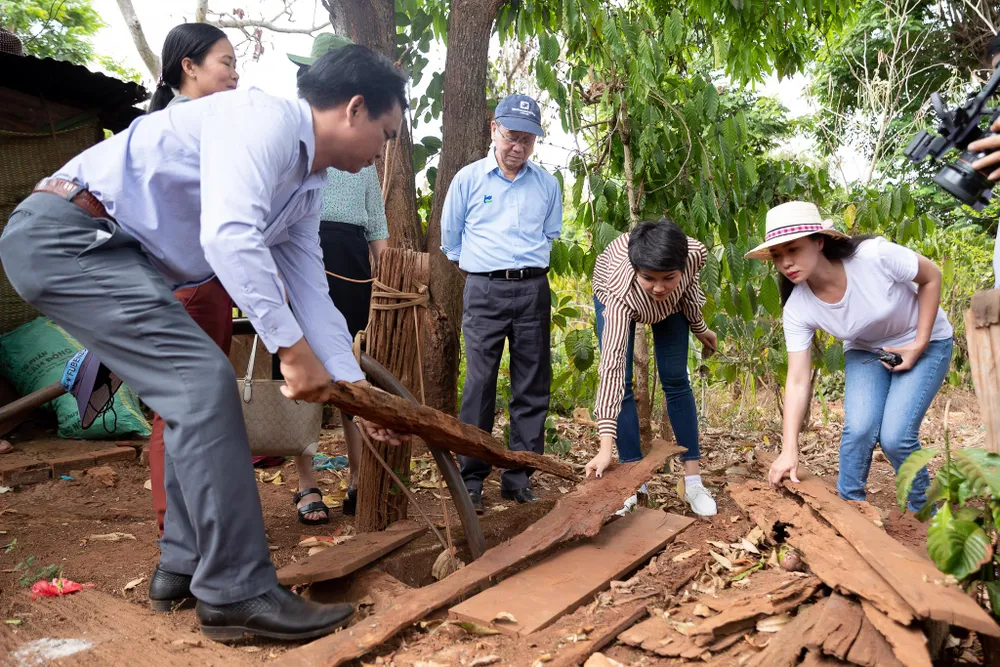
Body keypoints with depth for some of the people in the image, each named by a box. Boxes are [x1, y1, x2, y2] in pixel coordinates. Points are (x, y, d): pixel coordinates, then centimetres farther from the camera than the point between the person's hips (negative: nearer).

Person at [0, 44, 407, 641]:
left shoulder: (308, 188, 13)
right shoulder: (265, 118, -15)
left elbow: (312, 295, 15)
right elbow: (229, 235, -31)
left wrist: (357, 390, 13)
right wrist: (293, 348, -27)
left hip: (122, 256, 10)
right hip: (65, 233, -10)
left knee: (196, 390, 10)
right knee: (205, 382, -16)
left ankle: (186, 566, 21)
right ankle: (237, 593, -9)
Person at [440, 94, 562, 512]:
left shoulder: (547, 183, 9)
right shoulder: (468, 178, 4)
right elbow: (450, 238, 12)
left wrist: (527, 264, 12)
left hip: (533, 290, 2)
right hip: (484, 291, -2)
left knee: (531, 388, 2)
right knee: (479, 386, -5)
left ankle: (519, 480, 11)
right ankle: (471, 481, 3)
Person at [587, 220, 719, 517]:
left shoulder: (695, 253, -39)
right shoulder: (620, 292, -46)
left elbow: (689, 284, -12)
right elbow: (612, 365, -51)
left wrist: (699, 327, 3)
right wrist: (606, 447, -54)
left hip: (672, 302, 2)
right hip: (613, 293, -2)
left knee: (675, 380, -2)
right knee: (621, 381, -11)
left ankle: (693, 481, 3)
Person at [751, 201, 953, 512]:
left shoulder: (874, 255, -34)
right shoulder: (798, 309, -24)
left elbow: (931, 277, -14)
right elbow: (798, 382, -22)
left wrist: (919, 344, -17)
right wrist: (789, 450, -29)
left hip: (924, 343, -2)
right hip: (866, 351, 2)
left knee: (895, 437, -16)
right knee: (859, 429, -20)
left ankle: (922, 513, 12)